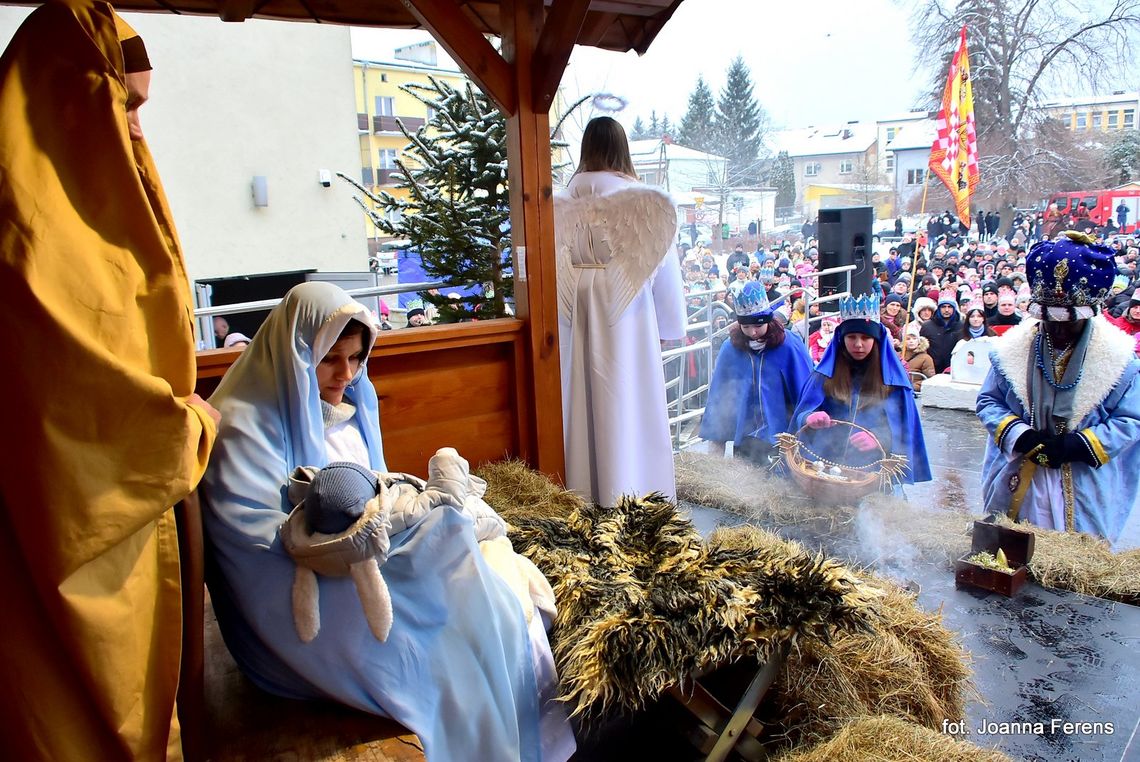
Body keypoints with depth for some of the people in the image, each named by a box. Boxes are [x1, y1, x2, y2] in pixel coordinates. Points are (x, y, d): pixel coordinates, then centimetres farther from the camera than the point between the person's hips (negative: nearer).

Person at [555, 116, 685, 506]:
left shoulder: (567, 200, 0)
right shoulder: (642, 199, -6)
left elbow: (558, 259, 2)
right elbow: (662, 264, -2)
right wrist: (669, 324, 8)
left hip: (578, 312, 3)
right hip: (626, 311, -3)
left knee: (584, 397, 12)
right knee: (629, 399, 5)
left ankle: (586, 491, 23)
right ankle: (630, 489, 13)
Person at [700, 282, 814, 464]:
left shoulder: (789, 347, -8)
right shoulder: (730, 349, -2)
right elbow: (718, 394, 5)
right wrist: (716, 438, 5)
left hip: (783, 436, -2)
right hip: (744, 439, 2)